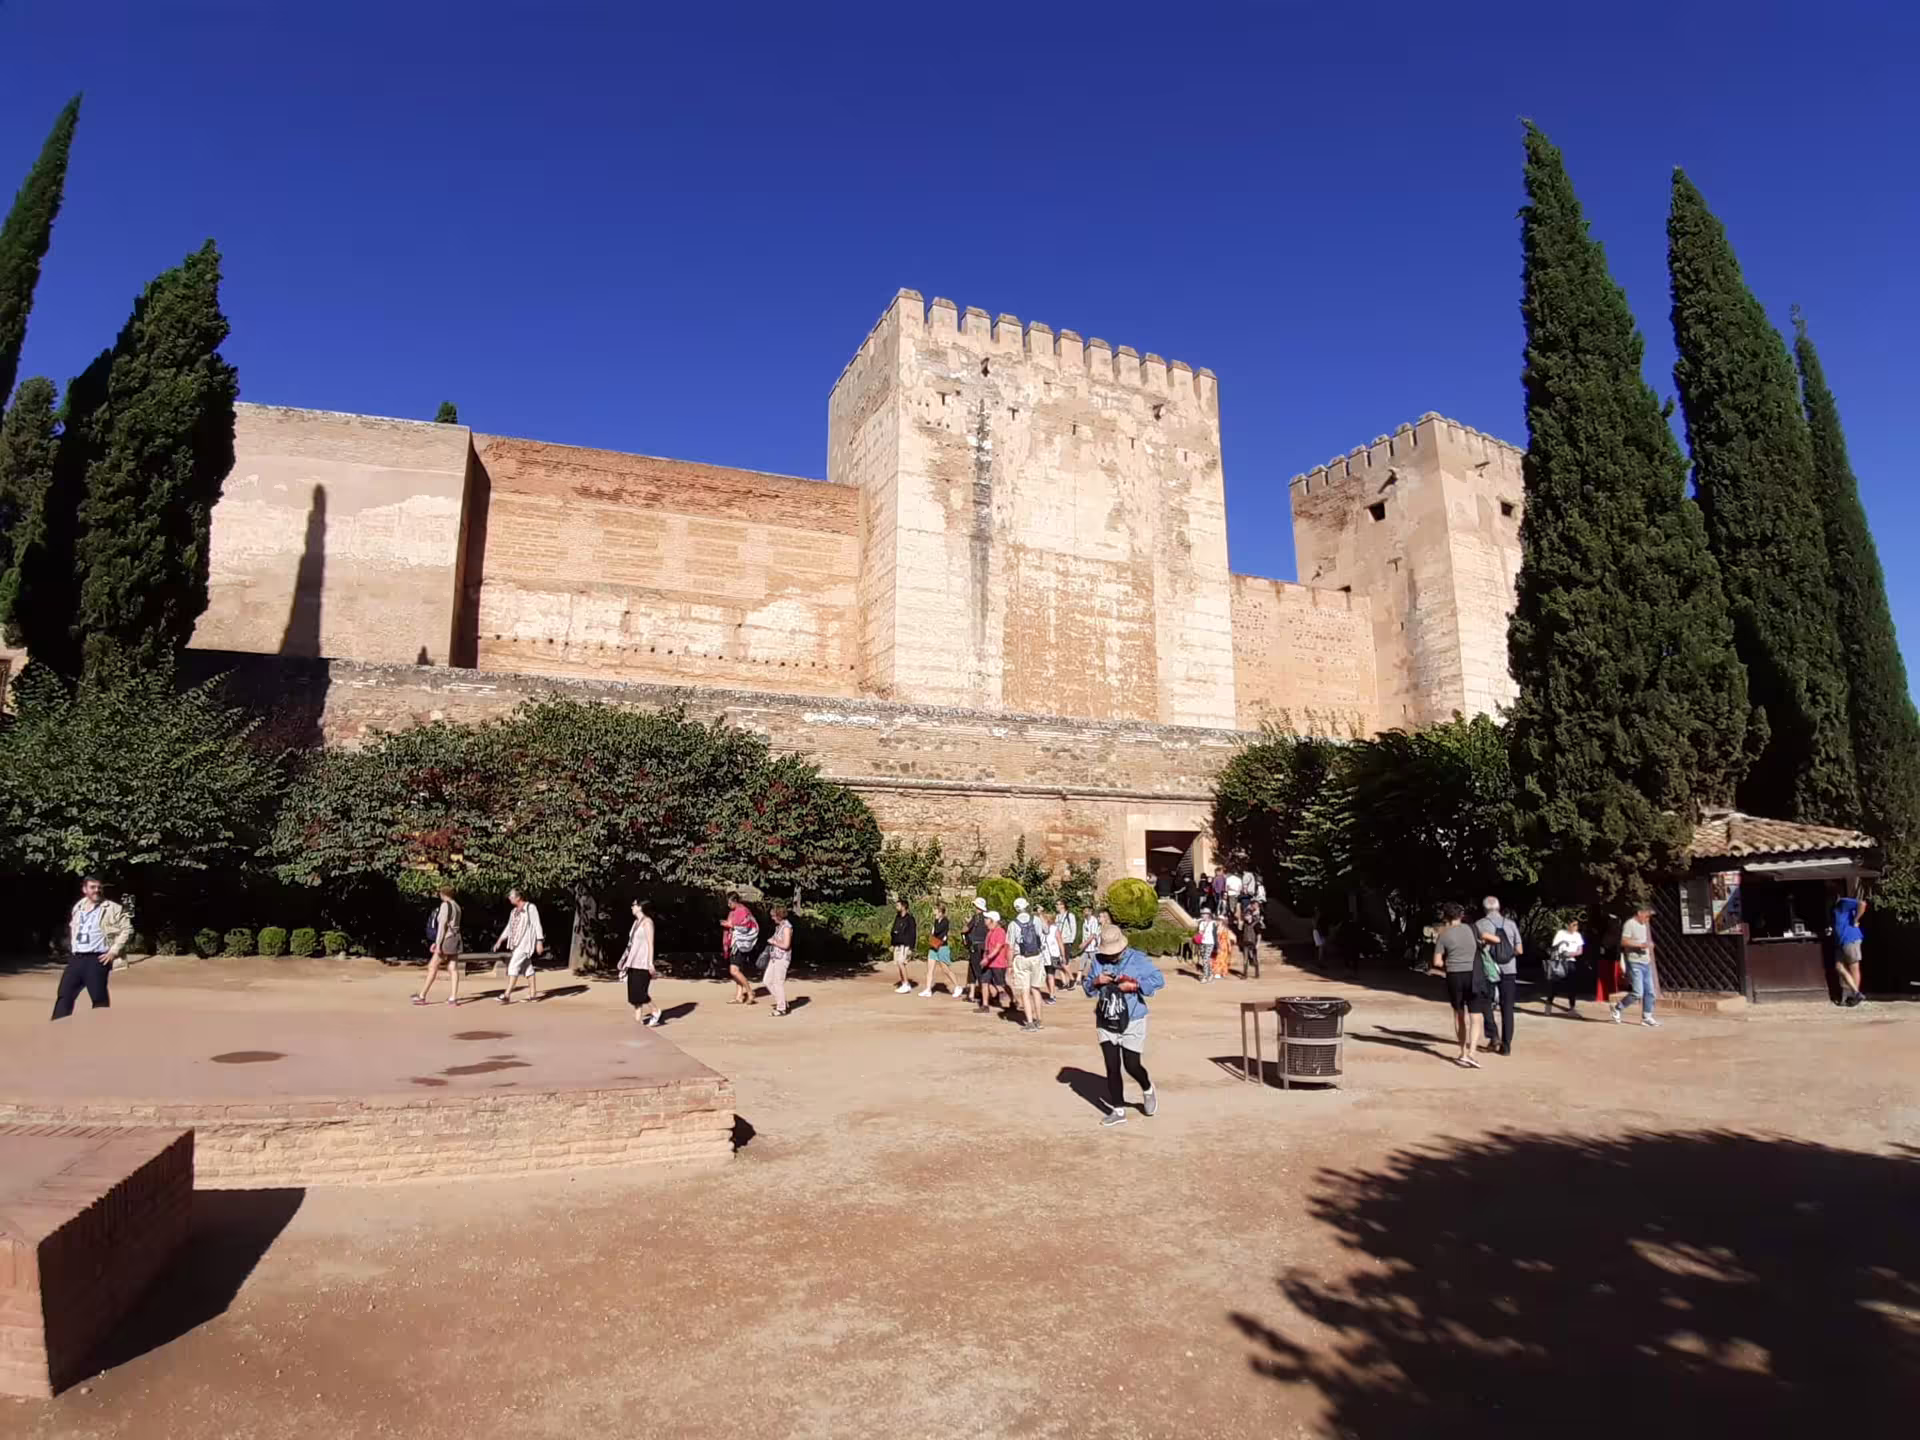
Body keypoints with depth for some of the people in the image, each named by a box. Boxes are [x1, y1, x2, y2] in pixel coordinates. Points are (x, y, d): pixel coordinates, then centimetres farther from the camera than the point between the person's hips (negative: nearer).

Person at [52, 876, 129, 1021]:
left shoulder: (112, 908, -4)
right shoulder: (78, 907, 13)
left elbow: (126, 929, -8)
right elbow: (72, 928, 28)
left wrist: (114, 950, -13)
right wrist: (71, 948, 16)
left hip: (97, 959, -5)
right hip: (76, 958, 5)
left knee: (99, 999, -2)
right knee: (64, 995, 4)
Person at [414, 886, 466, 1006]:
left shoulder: (445, 905, -10)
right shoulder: (456, 906, 16)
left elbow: (442, 925, -16)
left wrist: (438, 944, -17)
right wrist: (437, 942, 24)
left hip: (446, 941, -8)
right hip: (455, 939, 8)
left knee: (433, 967, 1)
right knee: (453, 969, 3)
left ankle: (422, 996, 7)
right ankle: (454, 997, -2)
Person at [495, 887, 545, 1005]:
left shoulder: (530, 907, -9)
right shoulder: (514, 911, 16)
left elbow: (537, 925, -11)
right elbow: (509, 928, 19)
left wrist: (539, 942, -16)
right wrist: (500, 940, 10)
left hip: (526, 941, -8)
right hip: (516, 942, 8)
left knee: (514, 965, -15)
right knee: (527, 968, 9)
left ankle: (507, 995, -17)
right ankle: (533, 995, 13)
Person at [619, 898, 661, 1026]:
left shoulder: (647, 922, -12)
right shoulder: (636, 922, 14)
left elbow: (650, 943, -16)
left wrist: (650, 962, -20)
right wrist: (625, 960, 16)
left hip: (643, 962, -9)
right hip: (634, 962, 9)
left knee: (639, 992, -11)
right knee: (634, 992, 6)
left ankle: (656, 1011, 5)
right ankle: (638, 1018, 8)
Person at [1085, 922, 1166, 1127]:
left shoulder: (1137, 959, -11)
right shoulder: (1098, 960, -2)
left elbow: (1158, 979, -17)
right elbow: (1086, 985, 6)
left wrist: (1135, 985, -25)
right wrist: (1096, 982, -16)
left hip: (1132, 1023, -3)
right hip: (1105, 1023, 3)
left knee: (1132, 1066, 3)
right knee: (1112, 1068, 6)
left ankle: (1148, 1090, 36)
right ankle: (1118, 1110, 19)